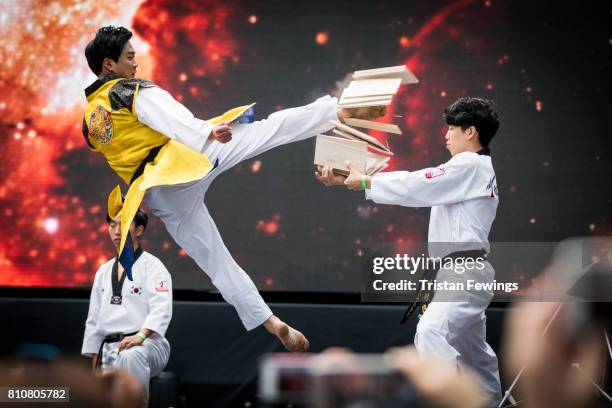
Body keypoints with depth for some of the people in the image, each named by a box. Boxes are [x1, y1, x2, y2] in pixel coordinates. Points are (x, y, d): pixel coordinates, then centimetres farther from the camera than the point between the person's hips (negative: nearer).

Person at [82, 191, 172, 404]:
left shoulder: (152, 266, -3)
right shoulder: (104, 271, 18)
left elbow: (161, 309, -18)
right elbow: (94, 319, 21)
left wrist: (141, 335, -36)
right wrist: (95, 363, 15)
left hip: (146, 344, -7)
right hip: (110, 349, 7)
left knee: (131, 357, -41)